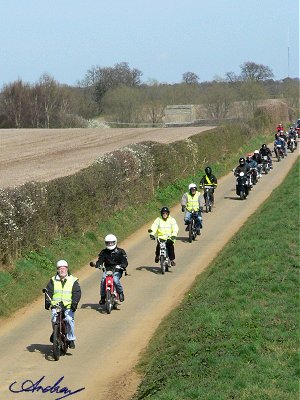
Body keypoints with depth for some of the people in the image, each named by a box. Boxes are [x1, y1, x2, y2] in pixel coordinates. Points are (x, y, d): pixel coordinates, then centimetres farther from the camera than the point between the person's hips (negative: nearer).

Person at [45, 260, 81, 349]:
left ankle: (71, 339, -13)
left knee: (69, 319, -26)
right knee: (54, 320, -21)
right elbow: (49, 291, 5)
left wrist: (74, 303, -17)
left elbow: (77, 293, -1)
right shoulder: (53, 280, 14)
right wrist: (47, 301, -12)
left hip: (69, 306, -1)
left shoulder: (73, 280, 9)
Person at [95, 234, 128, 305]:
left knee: (115, 279, -32)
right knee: (103, 280, -26)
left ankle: (121, 293, -7)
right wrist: (98, 265, -23)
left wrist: (121, 266, -26)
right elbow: (100, 260, 1)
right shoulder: (103, 252, 11)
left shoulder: (120, 251, 3)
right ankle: (102, 297, -14)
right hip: (107, 269, 2)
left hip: (117, 270, -2)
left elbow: (125, 261, -4)